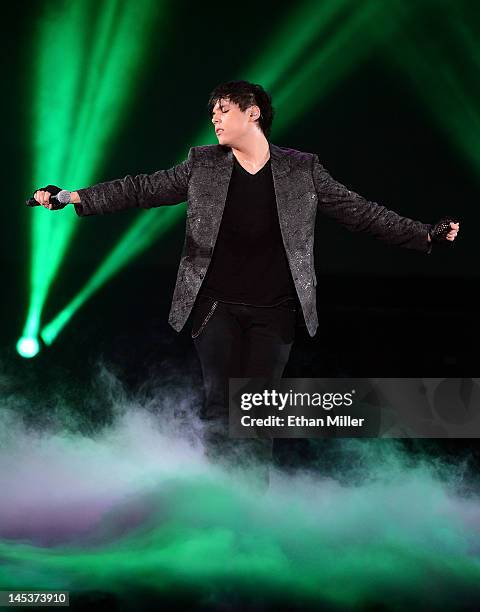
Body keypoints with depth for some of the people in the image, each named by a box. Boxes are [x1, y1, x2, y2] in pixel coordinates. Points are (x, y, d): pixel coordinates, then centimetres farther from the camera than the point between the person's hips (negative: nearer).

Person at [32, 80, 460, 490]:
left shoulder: (303, 170, 3)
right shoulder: (202, 165, 5)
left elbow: (359, 211, 4)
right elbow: (142, 190, 5)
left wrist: (425, 235, -3)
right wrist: (75, 198, -3)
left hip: (274, 312, 0)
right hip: (217, 307, 0)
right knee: (220, 404, -3)